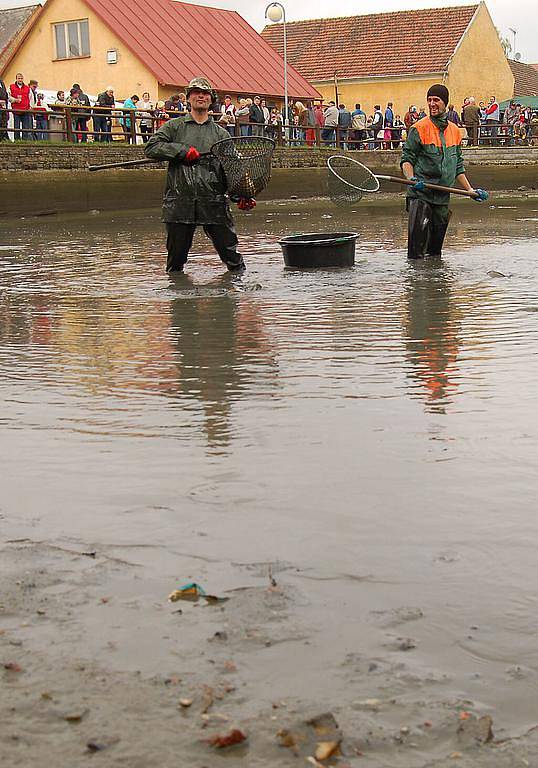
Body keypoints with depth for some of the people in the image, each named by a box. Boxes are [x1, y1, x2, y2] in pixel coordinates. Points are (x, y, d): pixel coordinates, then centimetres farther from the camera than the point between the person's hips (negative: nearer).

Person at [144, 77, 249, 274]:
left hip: (214, 204, 1)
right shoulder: (174, 126, 13)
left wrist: (241, 196, -7)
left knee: (231, 254, -3)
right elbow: (151, 147, -1)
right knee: (176, 259, 6)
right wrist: (183, 150, -10)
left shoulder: (221, 134, 16)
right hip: (179, 203, -1)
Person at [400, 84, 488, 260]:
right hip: (420, 194, -5)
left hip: (443, 198, 5)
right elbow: (407, 158, -6)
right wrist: (411, 179, -24)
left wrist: (470, 190, 18)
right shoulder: (419, 128, -4)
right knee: (418, 235, -14)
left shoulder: (454, 130, 13)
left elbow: (458, 166, 21)